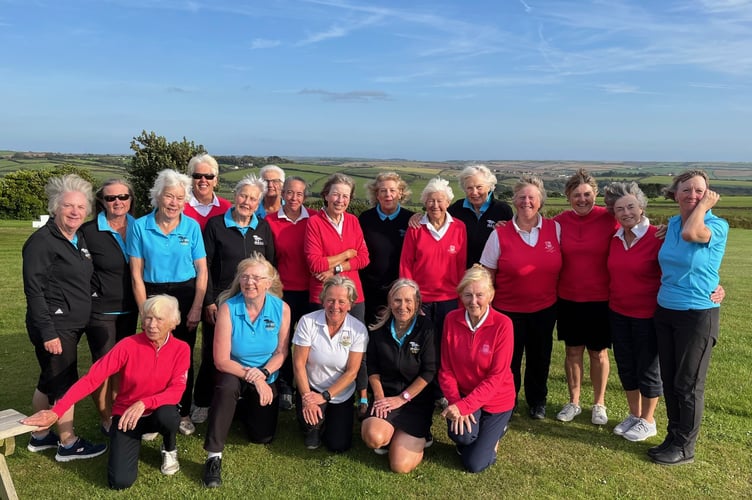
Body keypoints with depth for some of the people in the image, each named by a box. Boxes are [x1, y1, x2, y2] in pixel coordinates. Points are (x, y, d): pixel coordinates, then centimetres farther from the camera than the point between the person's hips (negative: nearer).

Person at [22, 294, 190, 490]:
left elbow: (176, 390, -19)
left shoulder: (181, 349, -13)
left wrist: (143, 403, -34)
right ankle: (136, 439, 17)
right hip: (126, 414, 0)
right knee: (120, 481, -16)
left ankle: (169, 449, 0)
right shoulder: (129, 345, -18)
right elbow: (91, 378, -22)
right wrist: (56, 412, -30)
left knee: (168, 415, -38)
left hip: (158, 412, 0)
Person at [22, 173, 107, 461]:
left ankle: (39, 437, 33)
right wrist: (48, 332, -21)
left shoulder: (79, 239, 10)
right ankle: (68, 445, 15)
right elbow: (34, 290, -18)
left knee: (49, 382, 19)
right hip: (54, 326, -8)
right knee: (64, 383, 1)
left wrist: (84, 319, 16)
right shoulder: (42, 241, -15)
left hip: (71, 325, 8)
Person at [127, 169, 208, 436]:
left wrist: (196, 308, -6)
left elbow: (202, 270, 0)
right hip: (153, 296, 0)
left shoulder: (192, 226, -1)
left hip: (186, 296, 1)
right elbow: (136, 273, -3)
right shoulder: (140, 226, -3)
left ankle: (183, 412, 22)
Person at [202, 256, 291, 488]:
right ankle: (214, 456, -26)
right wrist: (252, 378, -28)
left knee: (262, 437, 4)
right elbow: (221, 360, -21)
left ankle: (248, 407, 39)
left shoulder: (281, 309, -16)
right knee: (227, 387, -38)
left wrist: (263, 373, -22)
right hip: (234, 372, -2)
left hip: (266, 377, 3)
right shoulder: (228, 308, -21)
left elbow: (281, 352, -6)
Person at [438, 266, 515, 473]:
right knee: (461, 433, -28)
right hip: (463, 395, 2)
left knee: (474, 464, -5)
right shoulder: (452, 319, -11)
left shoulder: (503, 324, -21)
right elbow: (446, 369, -7)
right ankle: (470, 434, 11)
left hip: (496, 400, -2)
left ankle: (496, 430, 27)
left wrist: (464, 406, -27)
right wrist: (455, 402, -21)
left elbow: (496, 377, -21)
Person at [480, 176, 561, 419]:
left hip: (545, 308, 2)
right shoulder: (500, 234, -9)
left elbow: (562, 266, 8)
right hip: (508, 310, -2)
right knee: (508, 360, 8)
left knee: (540, 358, 17)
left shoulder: (555, 229, -3)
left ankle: (537, 400, 40)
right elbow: (487, 275, -3)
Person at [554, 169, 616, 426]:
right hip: (569, 299, 2)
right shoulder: (559, 222, -3)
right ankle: (573, 402, 27)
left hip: (601, 299, -2)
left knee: (598, 353, 11)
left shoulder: (609, 220, -8)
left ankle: (599, 404, 28)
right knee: (573, 351, 12)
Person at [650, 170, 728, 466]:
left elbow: (690, 233, -31)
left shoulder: (717, 225, -9)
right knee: (669, 380, 14)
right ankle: (673, 437, 29)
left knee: (688, 384, 4)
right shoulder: (671, 224, 7)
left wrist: (704, 206, -16)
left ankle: (685, 447, 19)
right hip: (665, 311, 6)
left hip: (698, 315, -6)